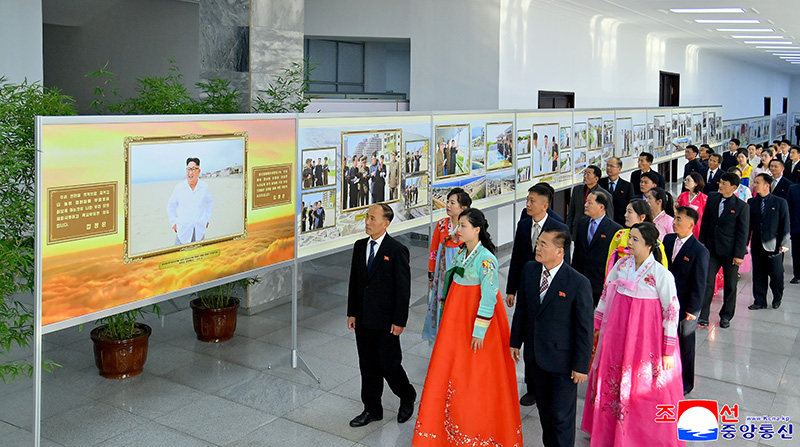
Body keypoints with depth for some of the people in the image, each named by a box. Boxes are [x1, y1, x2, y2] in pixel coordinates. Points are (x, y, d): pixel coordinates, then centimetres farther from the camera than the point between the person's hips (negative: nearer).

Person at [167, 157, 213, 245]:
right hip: (183, 230, -1)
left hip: (200, 230, 1)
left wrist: (208, 219, 15)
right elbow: (171, 205, 11)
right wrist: (173, 223, 6)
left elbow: (210, 202, 19)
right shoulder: (179, 187, -1)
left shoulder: (204, 187, 2)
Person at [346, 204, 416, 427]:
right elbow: (354, 281, 11)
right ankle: (372, 409, 27)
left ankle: (407, 397, 30)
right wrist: (351, 313, 8)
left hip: (386, 320, -6)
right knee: (368, 365, 13)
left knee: (389, 364, 2)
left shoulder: (397, 250, -13)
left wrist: (399, 321, -14)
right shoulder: (359, 246, 6)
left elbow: (403, 289, -12)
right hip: (363, 319, 6)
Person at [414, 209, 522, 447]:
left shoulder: (486, 260, -20)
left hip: (477, 318, -8)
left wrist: (479, 331, -19)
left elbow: (489, 298, -20)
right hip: (457, 318, 8)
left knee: (476, 374, 4)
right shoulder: (461, 253, 5)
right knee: (449, 369, 12)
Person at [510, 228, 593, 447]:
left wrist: (581, 365, -12)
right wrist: (516, 341, 12)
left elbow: (585, 328, -14)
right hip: (535, 356, 6)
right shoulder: (530, 270, -2)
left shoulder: (579, 283, -20)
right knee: (544, 410, 22)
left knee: (561, 415, 7)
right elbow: (521, 307, 9)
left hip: (562, 359, -6)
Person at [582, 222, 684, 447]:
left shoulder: (662, 275, -16)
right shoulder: (621, 265, -1)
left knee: (644, 386, 8)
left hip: (644, 340, -5)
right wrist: (597, 326, 13)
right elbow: (606, 294, 9)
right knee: (611, 381, 16)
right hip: (616, 335, 5)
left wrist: (669, 352, -10)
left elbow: (672, 312, -12)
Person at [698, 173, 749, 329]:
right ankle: (703, 317, -1)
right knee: (707, 282, -4)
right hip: (711, 248, 2)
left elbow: (743, 232, -7)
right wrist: (702, 241, 7)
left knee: (730, 285, 11)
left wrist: (739, 255, -10)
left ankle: (726, 316, 28)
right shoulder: (712, 199, 2)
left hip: (730, 251, -2)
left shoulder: (742, 206, -9)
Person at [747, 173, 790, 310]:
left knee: (776, 275, 5)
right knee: (758, 275, 7)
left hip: (774, 246, -3)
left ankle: (777, 299, 27)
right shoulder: (751, 202, 6)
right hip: (757, 246, 3)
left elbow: (785, 225, -3)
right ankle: (759, 301, 16)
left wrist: (784, 244, -9)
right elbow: (748, 224, 9)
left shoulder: (780, 203, -2)